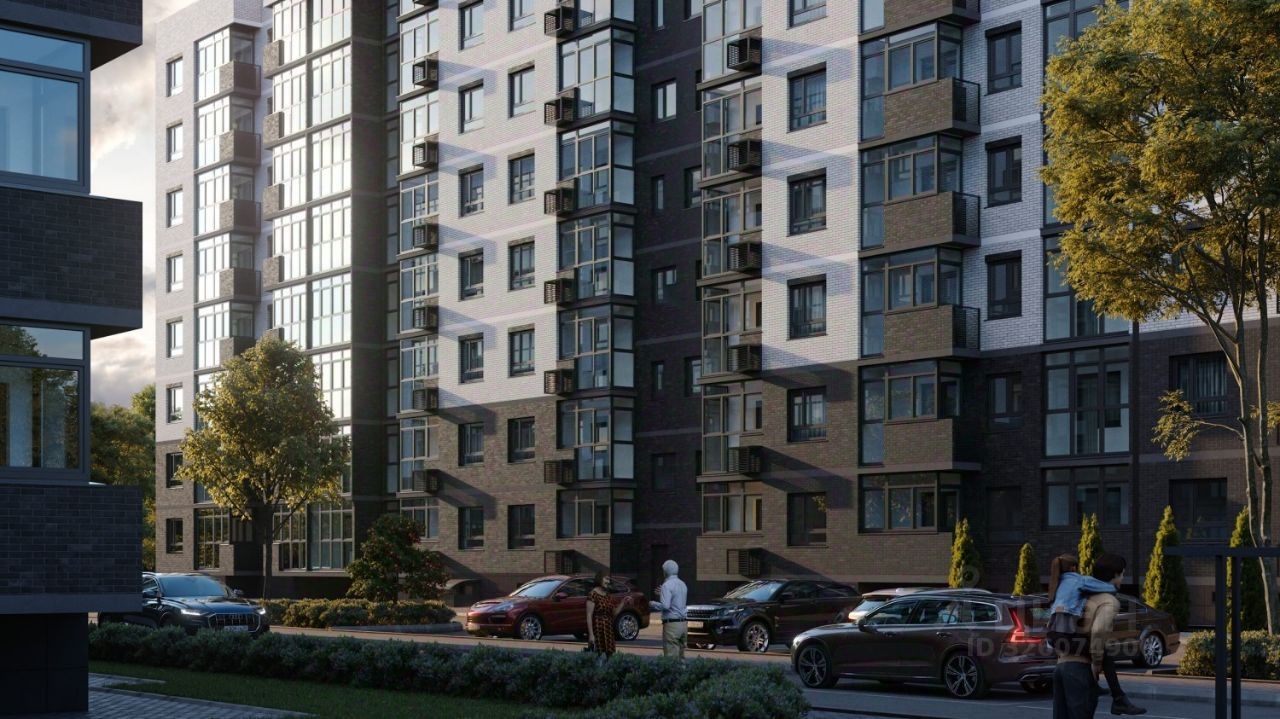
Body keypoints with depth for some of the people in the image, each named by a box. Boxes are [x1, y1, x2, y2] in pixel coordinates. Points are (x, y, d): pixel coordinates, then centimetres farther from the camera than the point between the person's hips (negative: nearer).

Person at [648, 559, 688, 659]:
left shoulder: (667, 585, -12)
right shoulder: (683, 585, 14)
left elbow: (665, 606, -20)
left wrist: (652, 604, -2)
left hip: (671, 624, -8)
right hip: (683, 623, 8)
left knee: (671, 658, -8)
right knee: (680, 657, 12)